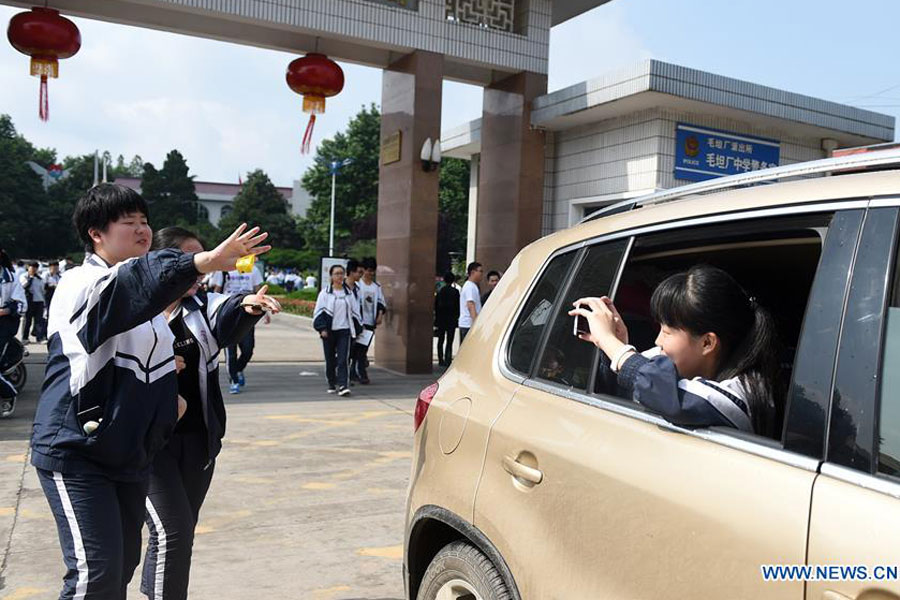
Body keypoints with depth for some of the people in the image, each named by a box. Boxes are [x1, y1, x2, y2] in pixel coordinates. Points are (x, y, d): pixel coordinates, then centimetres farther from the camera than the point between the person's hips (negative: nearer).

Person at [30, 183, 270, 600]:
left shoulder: (148, 301, 12)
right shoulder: (82, 284, -16)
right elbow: (130, 283, -41)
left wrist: (168, 396, 9)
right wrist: (203, 262, -55)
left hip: (131, 452, 8)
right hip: (75, 452, -8)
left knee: (123, 564, 16)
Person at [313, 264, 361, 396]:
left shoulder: (349, 293, 8)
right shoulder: (325, 293, 0)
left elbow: (354, 311, 14)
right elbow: (319, 312, -2)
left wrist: (355, 329, 10)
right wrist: (322, 329, -11)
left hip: (344, 330, 1)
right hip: (329, 331, -1)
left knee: (343, 359, -10)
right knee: (330, 359, 9)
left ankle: (343, 385, -13)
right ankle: (332, 384, 25)